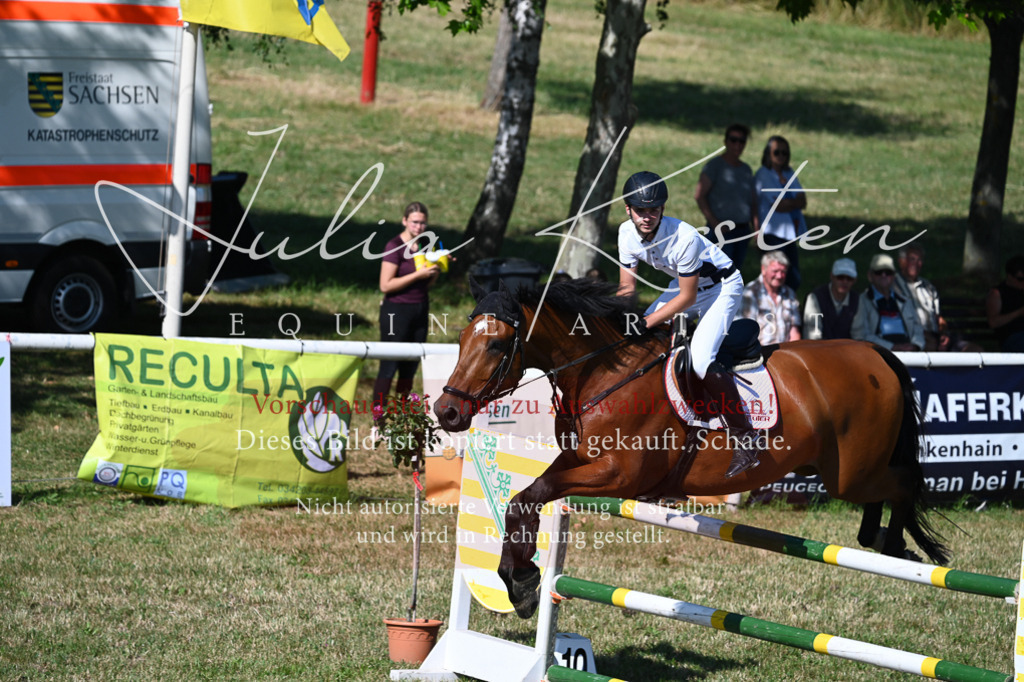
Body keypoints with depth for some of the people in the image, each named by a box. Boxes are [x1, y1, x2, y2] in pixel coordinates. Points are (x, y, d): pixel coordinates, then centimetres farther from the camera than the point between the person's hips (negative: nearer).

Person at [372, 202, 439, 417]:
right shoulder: (394, 247, -11)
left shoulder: (423, 246, 10)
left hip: (420, 309, 7)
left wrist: (437, 269, 0)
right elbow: (385, 285, -17)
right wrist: (418, 274, -19)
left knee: (410, 367, 9)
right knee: (389, 367, -6)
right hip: (397, 310, -7)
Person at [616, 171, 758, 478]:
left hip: (722, 287, -8)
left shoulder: (683, 237, -35)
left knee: (700, 360, -26)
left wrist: (646, 323, -28)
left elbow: (687, 297, -26)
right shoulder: (627, 233, -14)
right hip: (683, 283, 8)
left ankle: (743, 435, -17)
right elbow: (627, 286, -3)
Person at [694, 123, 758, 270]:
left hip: (742, 230, 7)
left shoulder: (746, 170, 16)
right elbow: (699, 196, -8)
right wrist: (714, 223, -15)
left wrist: (756, 228, 7)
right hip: (721, 231, -6)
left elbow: (753, 201, 19)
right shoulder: (715, 166, -3)